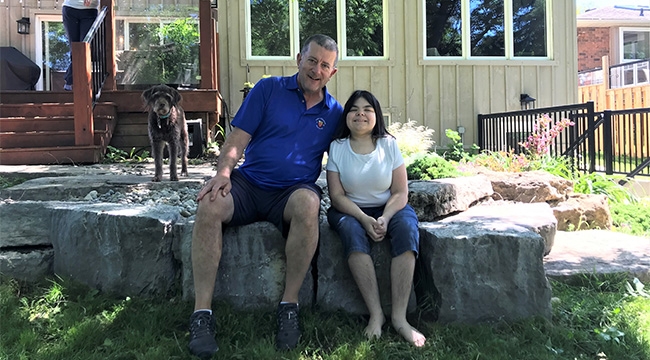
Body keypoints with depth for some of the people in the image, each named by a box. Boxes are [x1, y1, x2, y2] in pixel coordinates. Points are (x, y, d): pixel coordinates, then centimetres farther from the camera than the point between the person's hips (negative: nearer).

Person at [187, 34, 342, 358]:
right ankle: (202, 313, -25)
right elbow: (238, 139, 0)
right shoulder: (269, 89, 6)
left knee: (308, 204, -37)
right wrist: (223, 172, -18)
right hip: (248, 183, 0)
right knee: (209, 204, -31)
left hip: (292, 191, 0)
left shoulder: (334, 113, 11)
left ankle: (289, 306, -23)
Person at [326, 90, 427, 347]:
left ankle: (399, 316, -30)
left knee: (407, 226, -30)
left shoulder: (389, 144, -2)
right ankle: (375, 313, -31)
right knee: (351, 230, -34)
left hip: (388, 208, 1)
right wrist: (365, 219, -23)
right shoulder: (337, 147, -3)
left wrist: (384, 219, -23)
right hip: (350, 210, 0)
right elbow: (337, 195, -7)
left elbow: (400, 192, -5)